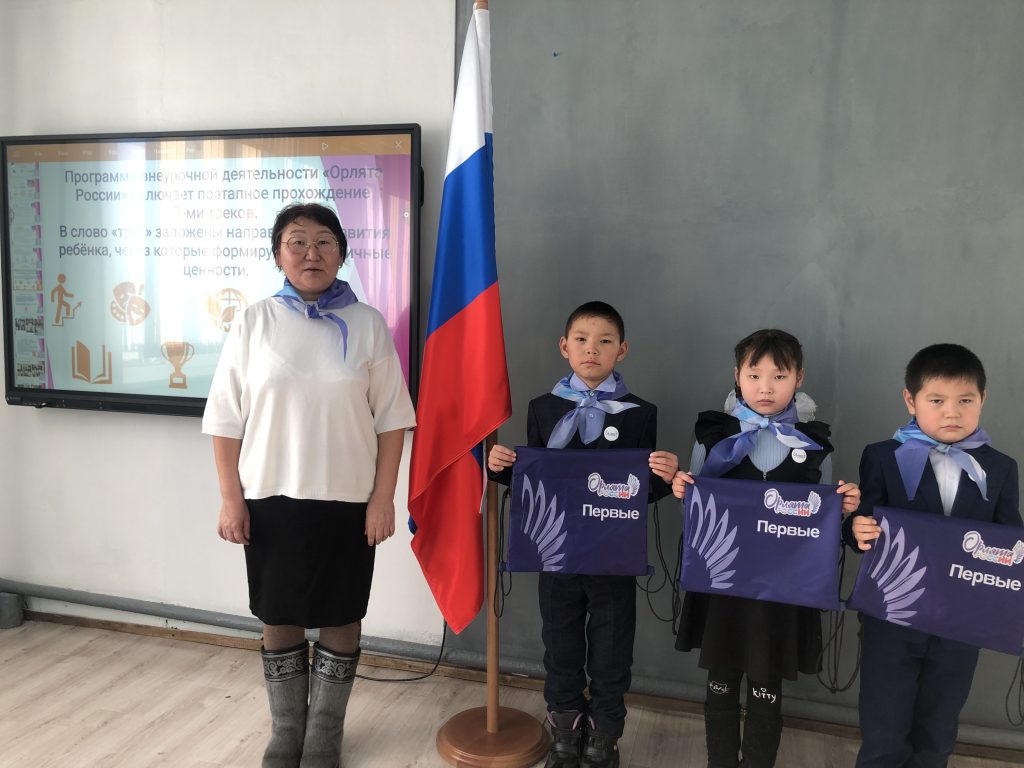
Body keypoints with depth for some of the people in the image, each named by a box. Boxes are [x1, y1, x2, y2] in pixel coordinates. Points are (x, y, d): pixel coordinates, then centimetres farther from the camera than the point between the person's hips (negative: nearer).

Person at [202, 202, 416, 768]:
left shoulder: (366, 324, -1)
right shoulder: (254, 322, 0)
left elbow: (391, 419, -1)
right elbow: (226, 419, 2)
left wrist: (383, 498, -5)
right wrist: (231, 498, -2)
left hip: (347, 500, 0)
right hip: (270, 498, 1)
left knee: (340, 619, 11)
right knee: (278, 619, 13)